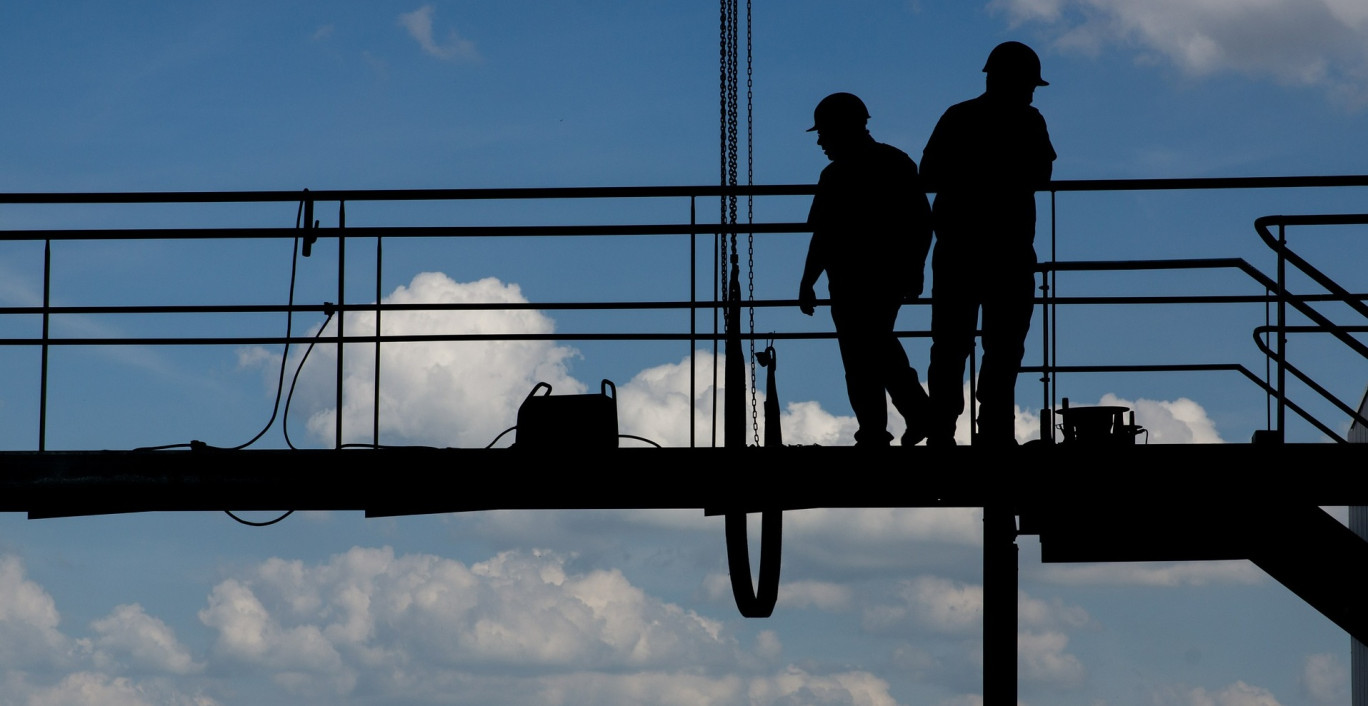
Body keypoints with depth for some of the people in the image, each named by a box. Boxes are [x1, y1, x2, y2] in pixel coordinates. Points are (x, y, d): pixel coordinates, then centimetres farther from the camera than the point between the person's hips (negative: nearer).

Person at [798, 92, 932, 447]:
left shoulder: (838, 177, -15)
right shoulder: (899, 164, 6)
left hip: (854, 284, -7)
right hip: (895, 278, 7)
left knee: (861, 357, -1)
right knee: (880, 344, 21)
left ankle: (874, 436, 2)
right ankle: (919, 414, 16)